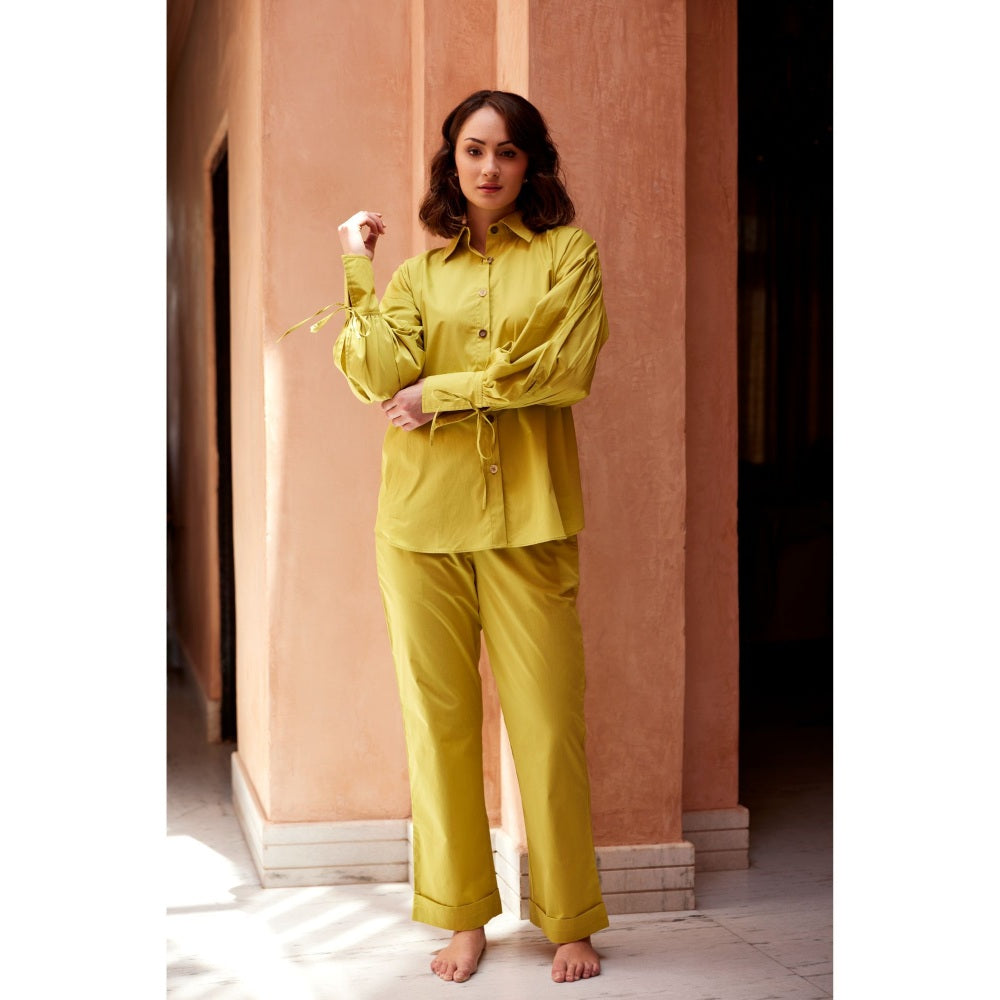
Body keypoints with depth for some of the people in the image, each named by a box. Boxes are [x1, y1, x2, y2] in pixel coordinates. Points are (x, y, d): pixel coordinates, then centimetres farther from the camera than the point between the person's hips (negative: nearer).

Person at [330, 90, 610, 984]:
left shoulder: (567, 253, 8)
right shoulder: (418, 272, 14)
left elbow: (566, 367, -8)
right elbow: (382, 381, -3)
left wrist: (447, 391, -7)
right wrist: (359, 272, -2)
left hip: (526, 516, -2)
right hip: (423, 515, 2)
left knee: (548, 720, -2)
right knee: (438, 717, 5)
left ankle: (571, 920, 11)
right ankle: (463, 916, 17)